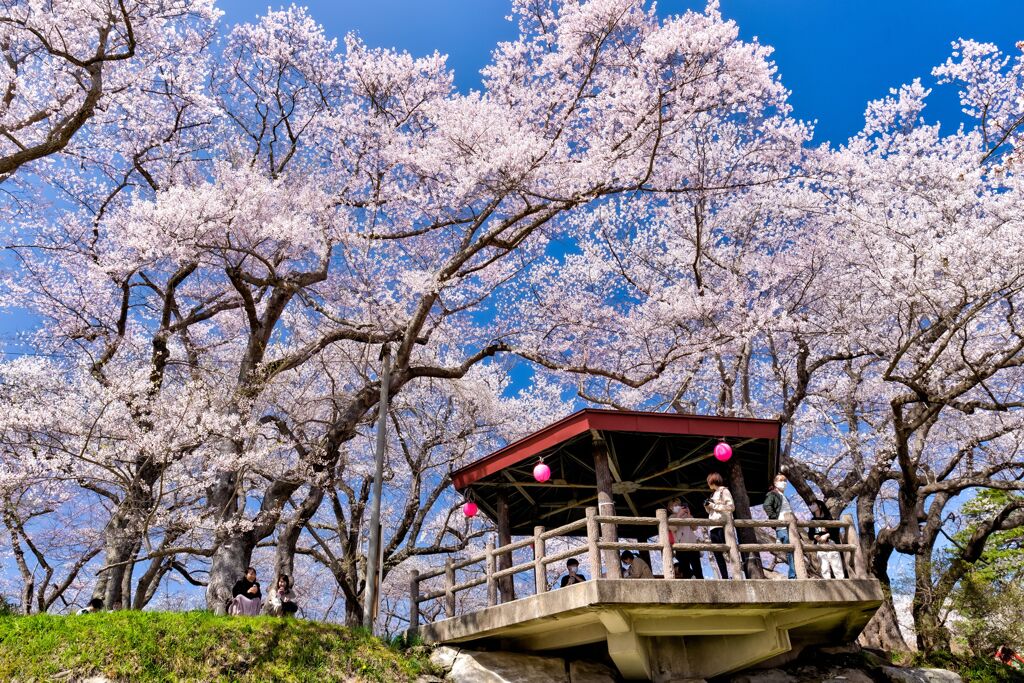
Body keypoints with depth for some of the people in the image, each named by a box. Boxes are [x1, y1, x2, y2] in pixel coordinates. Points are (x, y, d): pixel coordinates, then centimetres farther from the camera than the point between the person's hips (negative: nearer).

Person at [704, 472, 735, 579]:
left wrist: (713, 505, -9)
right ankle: (724, 577, 2)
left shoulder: (723, 491, 2)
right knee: (717, 554, 2)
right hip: (714, 526, 8)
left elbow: (731, 507, -9)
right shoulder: (713, 494, 25)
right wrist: (707, 506, 6)